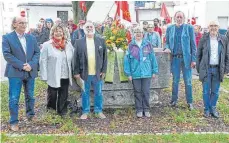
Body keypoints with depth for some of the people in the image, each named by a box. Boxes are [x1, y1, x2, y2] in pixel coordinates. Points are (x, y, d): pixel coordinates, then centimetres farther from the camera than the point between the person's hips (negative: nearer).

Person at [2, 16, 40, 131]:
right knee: (14, 98, -1)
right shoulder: (7, 37, -2)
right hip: (15, 72, -3)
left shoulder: (32, 38, 9)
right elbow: (7, 54, -11)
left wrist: (31, 65, -13)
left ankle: (30, 114, 36)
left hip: (30, 72, 4)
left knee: (30, 96, 15)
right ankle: (13, 122, 10)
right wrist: (21, 65, -18)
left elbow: (37, 53, 5)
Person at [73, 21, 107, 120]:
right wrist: (76, 72, -4)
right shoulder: (79, 42, 1)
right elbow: (76, 58, 1)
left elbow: (104, 56, 4)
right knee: (85, 93, 10)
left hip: (98, 73, 1)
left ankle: (99, 111, 24)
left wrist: (103, 71, -1)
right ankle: (85, 112, 22)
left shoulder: (101, 40, 3)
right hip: (84, 73, 0)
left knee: (98, 93, 10)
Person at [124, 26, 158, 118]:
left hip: (147, 73, 0)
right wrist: (128, 73, -4)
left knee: (146, 92, 5)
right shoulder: (131, 46, 0)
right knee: (137, 92, 8)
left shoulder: (148, 44, 1)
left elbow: (153, 58, 4)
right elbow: (127, 60, 0)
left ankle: (146, 110, 18)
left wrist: (154, 71, 3)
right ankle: (139, 110, 19)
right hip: (135, 73, 0)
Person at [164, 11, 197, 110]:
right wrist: (167, 48, -8)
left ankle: (189, 102, 14)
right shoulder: (170, 28, 7)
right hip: (175, 58, 2)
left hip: (186, 58, -2)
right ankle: (174, 100, 24)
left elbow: (193, 44, -1)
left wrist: (193, 59, -7)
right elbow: (167, 42, 15)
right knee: (175, 80, 11)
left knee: (188, 81, 3)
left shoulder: (189, 28, 0)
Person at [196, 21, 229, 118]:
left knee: (215, 91, 8)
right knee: (206, 91, 4)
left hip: (218, 69, 1)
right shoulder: (204, 39, 1)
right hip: (206, 69, -1)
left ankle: (213, 109, 22)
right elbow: (198, 54, 4)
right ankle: (207, 109, 17)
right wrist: (198, 68, 0)